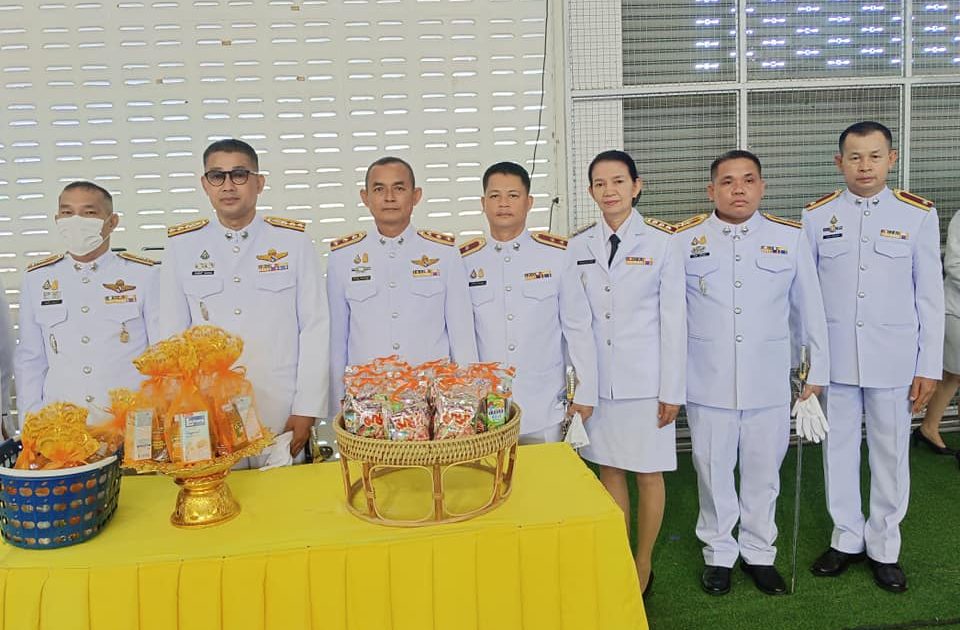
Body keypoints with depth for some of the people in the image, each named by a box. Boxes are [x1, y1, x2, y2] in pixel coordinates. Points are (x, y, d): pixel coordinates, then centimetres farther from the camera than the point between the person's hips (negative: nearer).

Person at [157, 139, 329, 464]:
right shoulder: (181, 245, 3)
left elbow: (314, 327, -2)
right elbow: (173, 334, 5)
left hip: (283, 416, -1)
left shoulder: (293, 240, -1)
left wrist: (307, 410, -5)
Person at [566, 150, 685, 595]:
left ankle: (643, 563, 27)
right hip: (597, 379, 3)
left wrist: (672, 390, -6)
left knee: (648, 473, 8)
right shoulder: (578, 246, 3)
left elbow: (673, 321, -5)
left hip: (645, 379, -3)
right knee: (609, 470, 13)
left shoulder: (661, 244, -6)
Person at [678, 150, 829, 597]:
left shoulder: (790, 237, 1)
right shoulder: (684, 240, -2)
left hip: (769, 383, 1)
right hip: (708, 383, -1)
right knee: (713, 472, 11)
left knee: (763, 472, 13)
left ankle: (759, 553, 33)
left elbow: (809, 310, 6)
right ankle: (718, 554, 31)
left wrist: (817, 372, 7)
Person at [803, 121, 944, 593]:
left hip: (894, 359, 0)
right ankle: (847, 538, 29)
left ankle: (884, 546, 27)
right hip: (835, 356, 1)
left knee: (890, 453, 9)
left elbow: (930, 296, 1)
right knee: (839, 448, 11)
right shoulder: (816, 216, 1)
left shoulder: (919, 215, 0)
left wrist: (929, 365, -1)